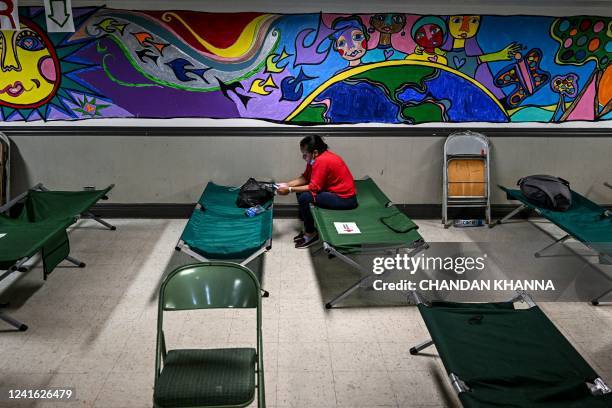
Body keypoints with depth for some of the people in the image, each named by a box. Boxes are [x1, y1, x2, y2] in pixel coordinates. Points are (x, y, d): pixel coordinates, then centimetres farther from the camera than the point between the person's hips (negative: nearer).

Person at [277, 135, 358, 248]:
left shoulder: (322, 161, -25)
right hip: (335, 190, 10)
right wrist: (287, 184, -3)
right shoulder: (317, 157, 2)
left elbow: (314, 187, -23)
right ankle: (307, 228, 16)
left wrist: (289, 190, -18)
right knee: (301, 191, 9)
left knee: (305, 197, -20)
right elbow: (305, 178, 8)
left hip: (345, 198, -10)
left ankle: (311, 234, -3)